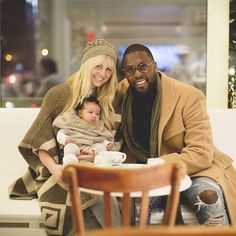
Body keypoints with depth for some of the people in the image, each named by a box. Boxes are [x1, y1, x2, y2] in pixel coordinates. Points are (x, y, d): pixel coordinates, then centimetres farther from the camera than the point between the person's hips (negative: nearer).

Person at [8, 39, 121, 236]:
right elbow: (40, 141, -5)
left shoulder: (109, 101, 10)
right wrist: (54, 168, -21)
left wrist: (98, 154, -16)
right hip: (62, 171, -3)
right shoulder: (58, 94, -2)